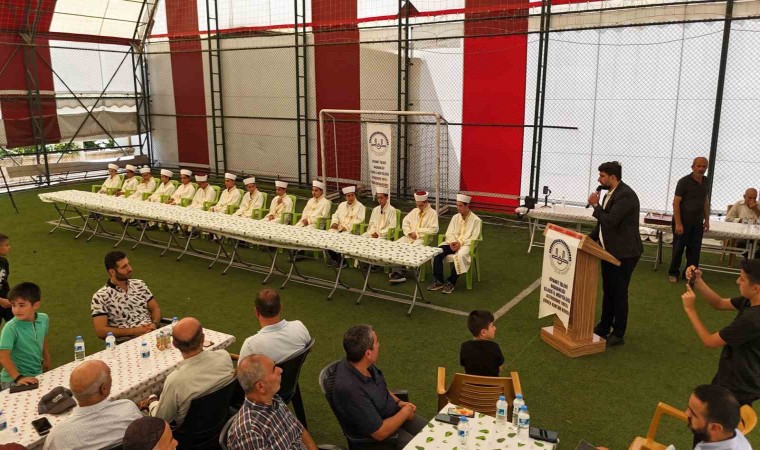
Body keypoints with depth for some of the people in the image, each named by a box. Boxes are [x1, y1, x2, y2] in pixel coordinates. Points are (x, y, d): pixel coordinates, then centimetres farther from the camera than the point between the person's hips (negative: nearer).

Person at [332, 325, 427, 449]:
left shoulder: (364, 364, -12)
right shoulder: (350, 389, -37)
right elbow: (380, 433, -30)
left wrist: (399, 402, -2)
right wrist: (405, 412, -16)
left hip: (394, 415, 7)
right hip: (378, 434, -7)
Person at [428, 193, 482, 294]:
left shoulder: (476, 220, -2)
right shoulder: (455, 217, 13)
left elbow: (473, 238, -9)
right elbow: (449, 233, 9)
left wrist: (460, 243, -21)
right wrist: (451, 242, -12)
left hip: (466, 244, -4)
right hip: (453, 243, 5)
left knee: (460, 255, -38)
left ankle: (451, 282, -26)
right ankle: (438, 281, -21)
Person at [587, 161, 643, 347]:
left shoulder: (626, 195, -21)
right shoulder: (610, 193, 9)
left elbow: (610, 221, -28)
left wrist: (595, 205, -15)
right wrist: (590, 239, 8)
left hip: (623, 253, -9)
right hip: (609, 250, 9)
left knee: (619, 293, 1)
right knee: (607, 291, 18)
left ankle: (618, 334, 13)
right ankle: (604, 327, 31)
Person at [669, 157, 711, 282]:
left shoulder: (706, 181, 6)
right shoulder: (684, 181, -13)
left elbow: (706, 201, 16)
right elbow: (676, 203, -14)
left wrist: (707, 220, 12)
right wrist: (678, 223, -19)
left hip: (697, 222, 5)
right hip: (683, 221, -5)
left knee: (694, 249, 9)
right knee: (678, 248, 5)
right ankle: (673, 273, 18)